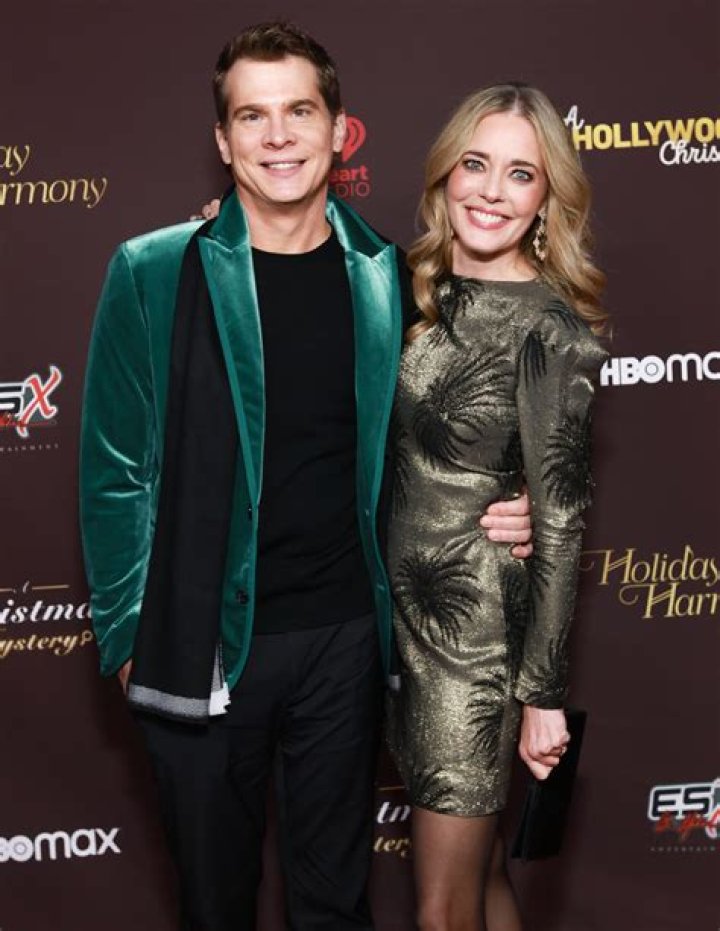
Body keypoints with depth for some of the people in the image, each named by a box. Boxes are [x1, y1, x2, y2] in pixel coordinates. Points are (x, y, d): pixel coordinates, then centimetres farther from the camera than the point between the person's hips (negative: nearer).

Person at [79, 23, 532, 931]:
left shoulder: (386, 277, 0)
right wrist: (126, 634, -3)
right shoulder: (152, 274, -7)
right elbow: (115, 471, -2)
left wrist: (491, 511, -5)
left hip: (344, 633, 2)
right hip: (202, 642, -1)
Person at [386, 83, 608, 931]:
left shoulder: (550, 330, -15)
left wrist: (542, 694, -12)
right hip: (402, 612, 7)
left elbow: (560, 523, -14)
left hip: (479, 635, -6)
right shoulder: (421, 295, 5)